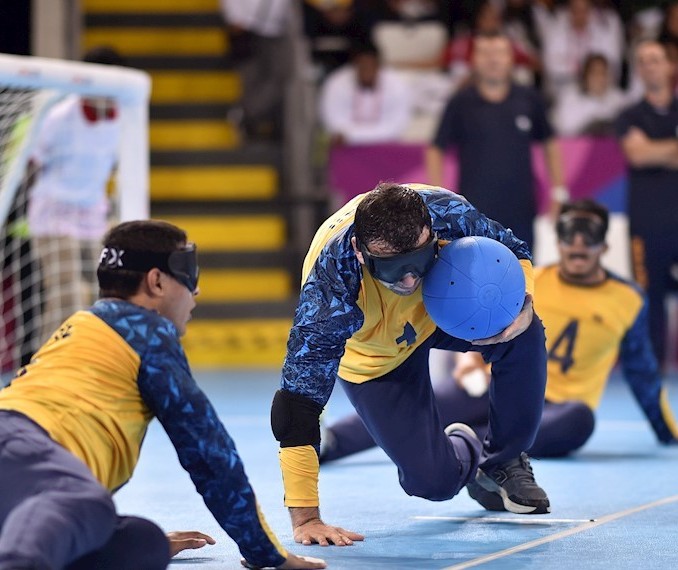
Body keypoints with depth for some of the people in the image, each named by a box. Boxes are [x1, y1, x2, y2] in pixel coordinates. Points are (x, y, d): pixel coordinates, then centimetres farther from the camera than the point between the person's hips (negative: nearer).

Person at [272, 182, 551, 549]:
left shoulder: (447, 212, -34)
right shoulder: (331, 285, -42)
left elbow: (513, 251, -12)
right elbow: (299, 399, -40)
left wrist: (522, 302, -35)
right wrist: (304, 517, -42)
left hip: (442, 307, 2)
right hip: (376, 359, -2)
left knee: (523, 336, -27)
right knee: (435, 482, -11)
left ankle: (503, 461, 0)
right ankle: (465, 451, 29)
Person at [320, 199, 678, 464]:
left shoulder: (629, 300, 8)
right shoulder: (530, 282, 8)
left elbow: (642, 373, 17)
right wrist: (471, 354, -11)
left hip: (555, 409, 0)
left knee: (580, 419, -38)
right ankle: (327, 441, -45)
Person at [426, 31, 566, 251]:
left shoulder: (529, 100, 5)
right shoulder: (461, 104, -2)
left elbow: (550, 144, 15)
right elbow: (435, 151, 3)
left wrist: (558, 192, 10)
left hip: (521, 210, 3)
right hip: (475, 213, -2)